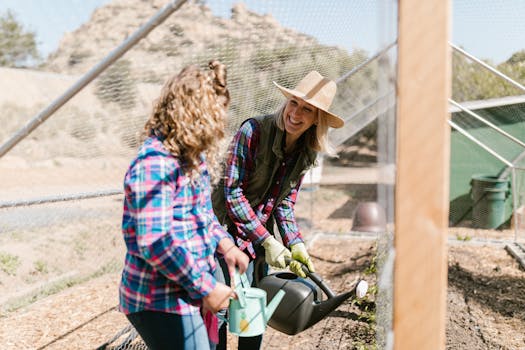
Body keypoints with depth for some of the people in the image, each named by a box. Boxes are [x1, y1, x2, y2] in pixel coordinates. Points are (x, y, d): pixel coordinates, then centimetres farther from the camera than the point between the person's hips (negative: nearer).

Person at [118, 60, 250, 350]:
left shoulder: (192, 156, 7)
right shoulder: (155, 163, -23)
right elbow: (154, 243, -27)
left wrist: (225, 245, 3)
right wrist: (206, 288, -20)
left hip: (191, 292, 9)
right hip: (161, 301, -9)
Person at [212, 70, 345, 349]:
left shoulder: (306, 153, 0)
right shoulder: (253, 131, -20)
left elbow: (285, 202, 9)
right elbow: (233, 193, -20)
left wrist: (295, 244, -4)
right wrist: (268, 241, -20)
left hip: (258, 240, 6)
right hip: (224, 230, -6)